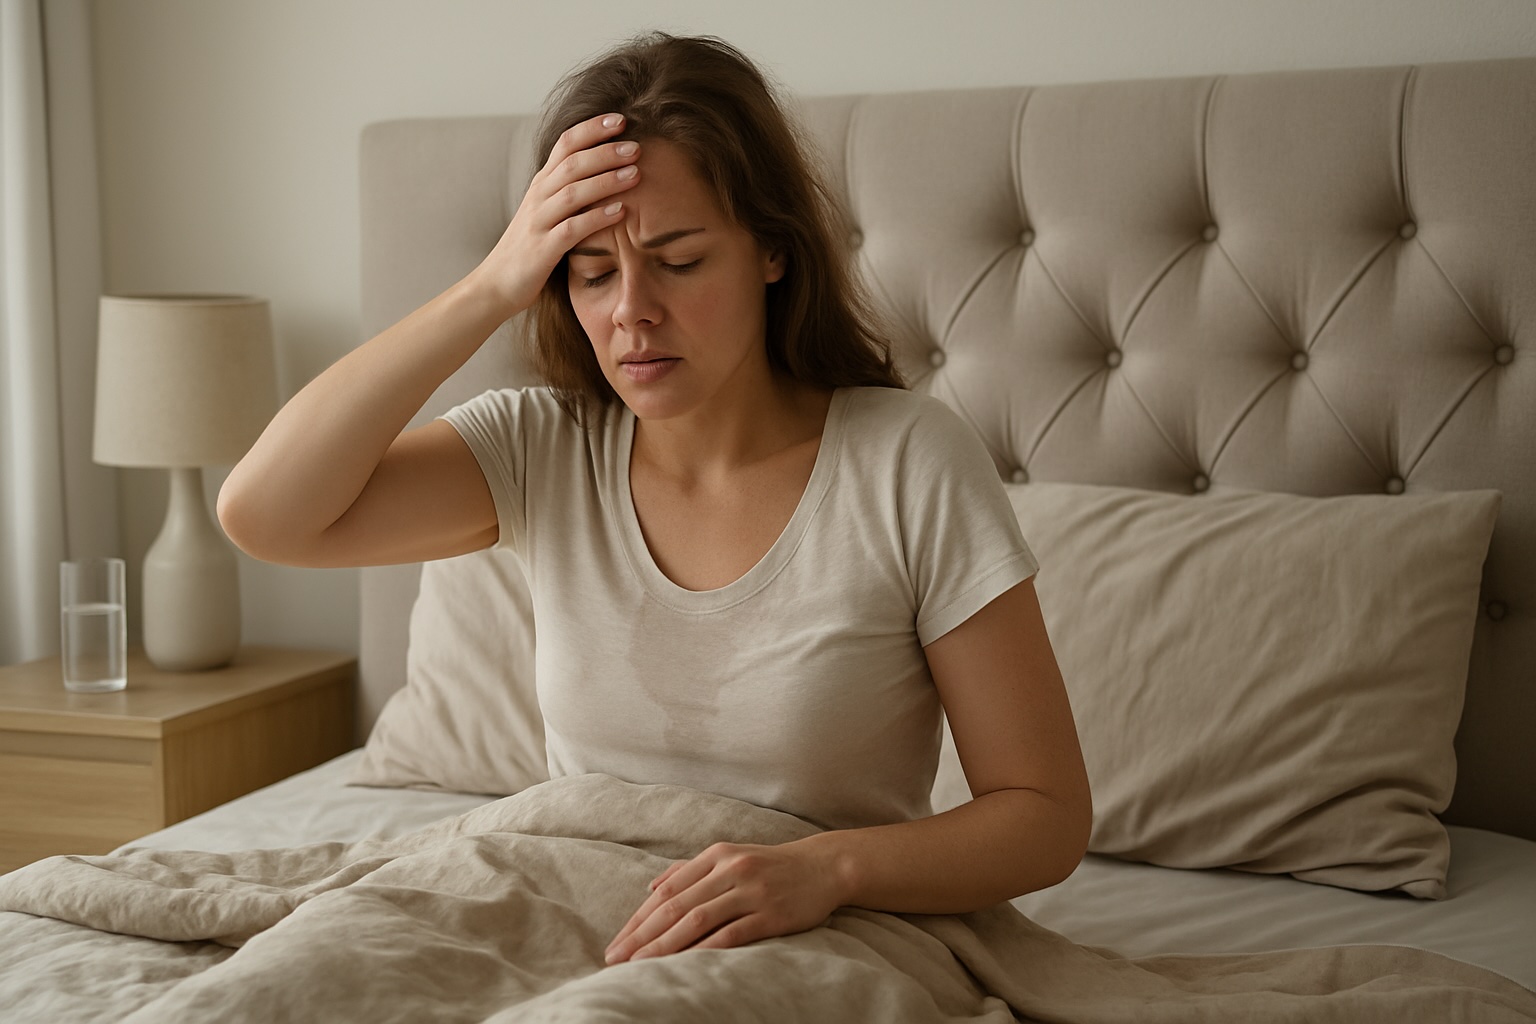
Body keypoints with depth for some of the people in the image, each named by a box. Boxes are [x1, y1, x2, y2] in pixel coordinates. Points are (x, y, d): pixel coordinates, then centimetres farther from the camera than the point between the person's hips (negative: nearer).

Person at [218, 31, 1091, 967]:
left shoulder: (912, 462, -11)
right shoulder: (541, 450, 0)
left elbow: (1049, 817, -9)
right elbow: (264, 514, -14)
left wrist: (829, 865, -28)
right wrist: (493, 288, -16)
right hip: (588, 953, 3)